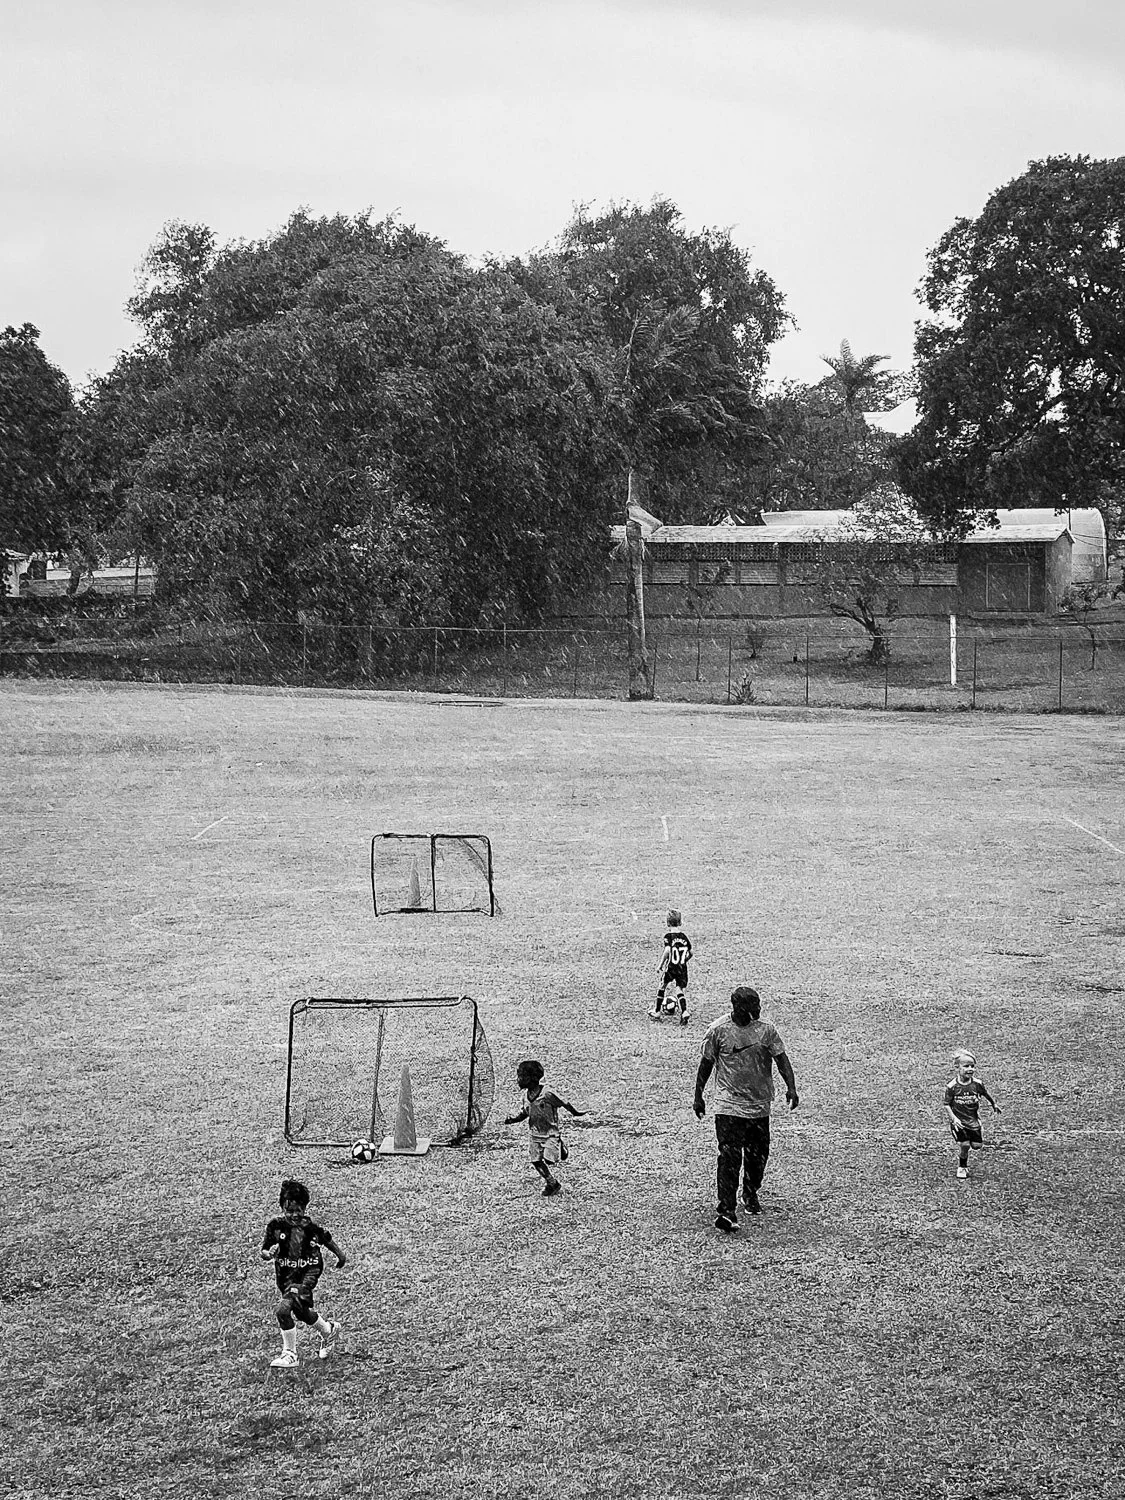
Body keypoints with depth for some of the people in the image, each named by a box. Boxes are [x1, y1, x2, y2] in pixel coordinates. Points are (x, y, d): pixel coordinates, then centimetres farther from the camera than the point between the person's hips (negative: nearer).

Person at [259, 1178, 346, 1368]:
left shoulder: (309, 1227, -9)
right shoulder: (275, 1226, -8)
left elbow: (326, 1239, 10)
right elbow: (262, 1252, -6)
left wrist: (340, 1255, 23)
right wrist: (268, 1254, -29)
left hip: (307, 1274, -4)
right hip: (286, 1277, 4)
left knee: (284, 1309, -21)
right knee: (302, 1313, 16)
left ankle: (290, 1354, -8)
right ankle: (328, 1330, 47)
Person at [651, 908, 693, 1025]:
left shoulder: (668, 935, -10)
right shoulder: (685, 935, 6)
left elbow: (667, 951, -21)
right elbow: (690, 953, 11)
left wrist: (660, 965, -14)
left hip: (671, 967, -3)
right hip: (683, 968, 3)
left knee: (662, 986, 17)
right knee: (680, 990, 8)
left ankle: (656, 1013, 24)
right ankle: (684, 1012, -15)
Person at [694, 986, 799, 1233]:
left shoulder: (765, 1030, -1)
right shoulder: (717, 1030, -6)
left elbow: (781, 1059, -2)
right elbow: (706, 1064, 3)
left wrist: (791, 1088, -17)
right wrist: (698, 1097, 8)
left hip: (759, 1105, 3)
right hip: (728, 1105, -3)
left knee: (758, 1155, 12)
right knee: (729, 1157, -13)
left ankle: (751, 1195, 39)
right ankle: (726, 1211, -15)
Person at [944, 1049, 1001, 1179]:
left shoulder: (977, 1084, -10)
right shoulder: (952, 1086, -16)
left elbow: (986, 1094, 11)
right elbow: (947, 1105, -10)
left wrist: (994, 1104, 26)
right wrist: (953, 1118, -22)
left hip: (973, 1119, 3)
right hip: (958, 1120, -3)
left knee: (977, 1145, 1)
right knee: (964, 1145, -13)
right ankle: (962, 1167, 14)